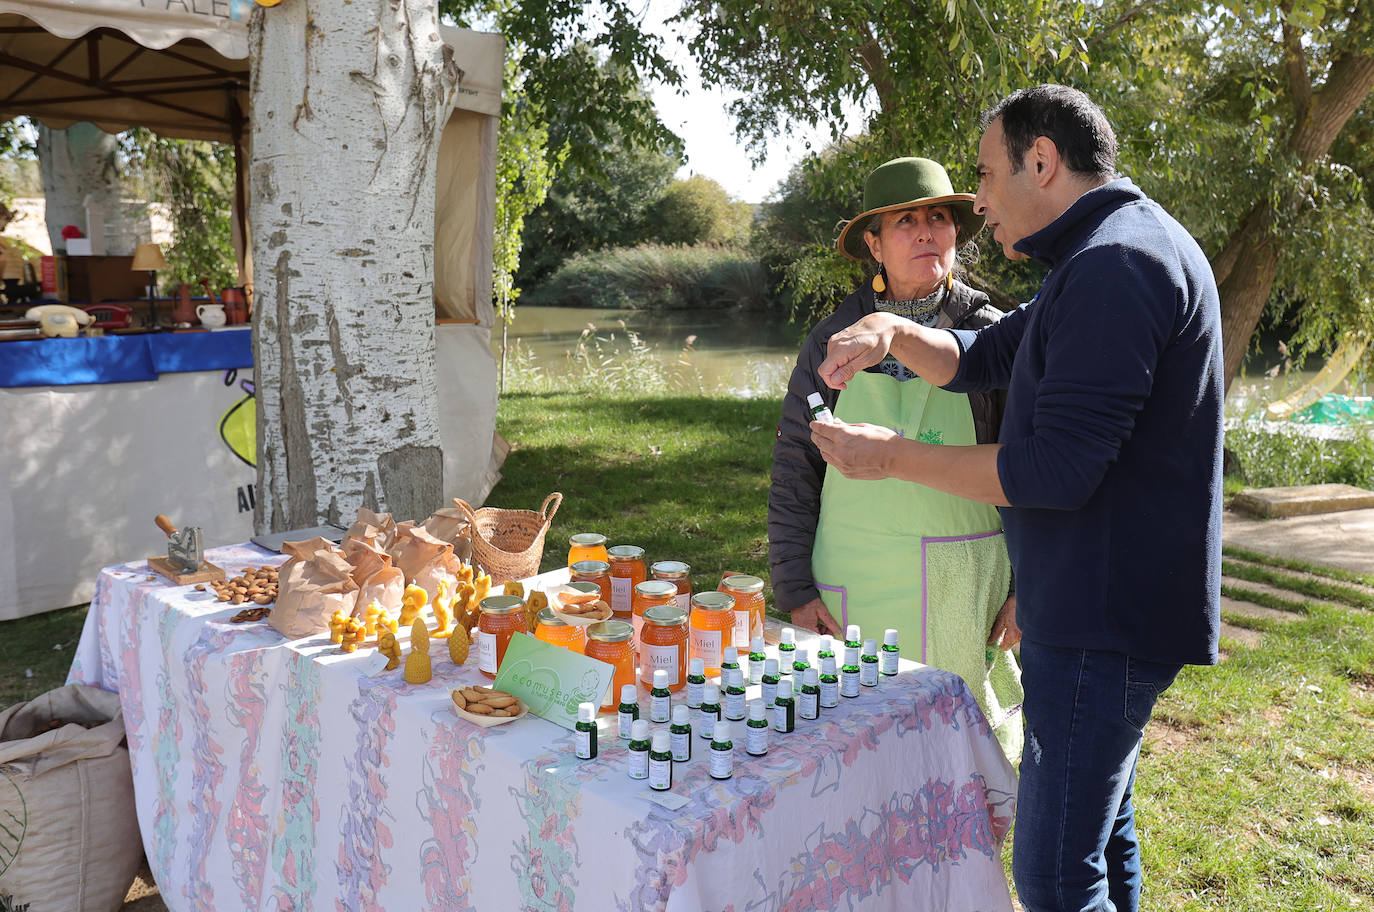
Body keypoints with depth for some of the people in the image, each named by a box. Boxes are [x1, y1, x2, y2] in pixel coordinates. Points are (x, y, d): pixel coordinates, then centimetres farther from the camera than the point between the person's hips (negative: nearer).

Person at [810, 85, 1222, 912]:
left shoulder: (1115, 266, -20)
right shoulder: (1105, 260, 16)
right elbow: (984, 358, 19)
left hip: (1105, 619, -11)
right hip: (1099, 606, 11)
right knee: (1100, 835, 22)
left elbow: (1057, 470, -25)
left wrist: (892, 456, -16)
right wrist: (894, 332, 0)